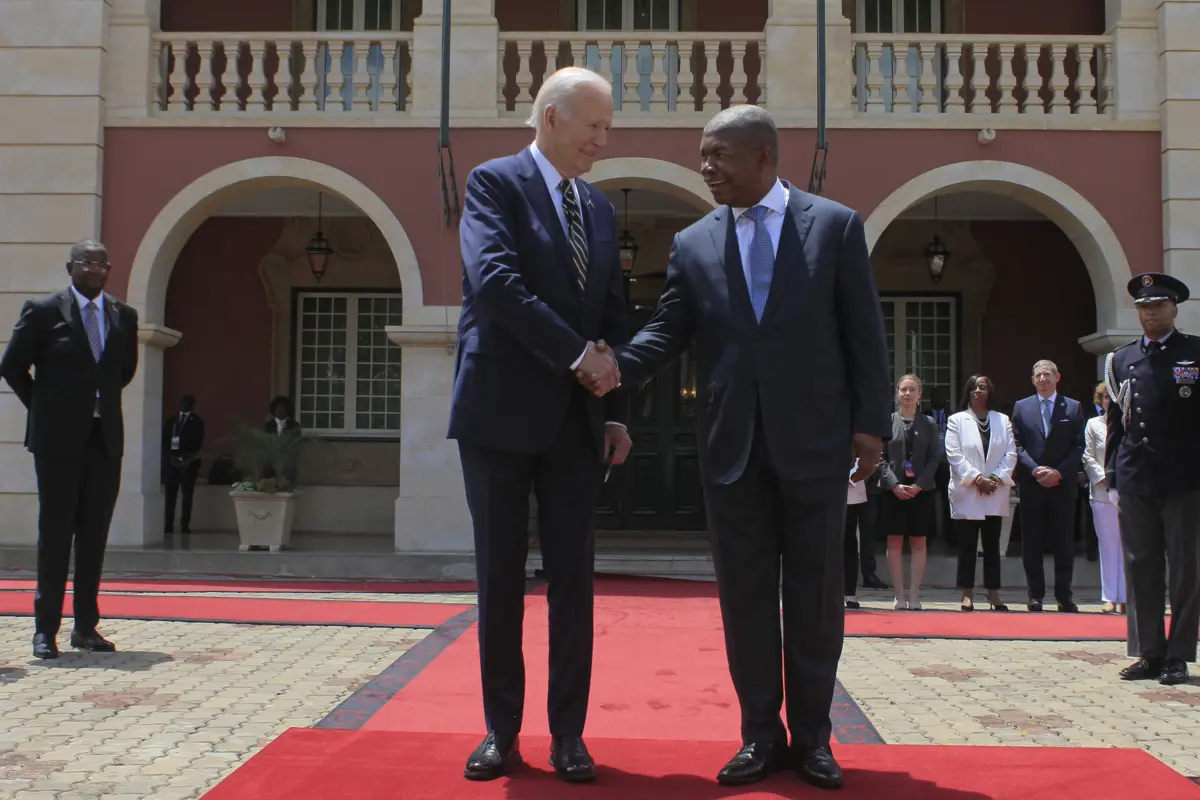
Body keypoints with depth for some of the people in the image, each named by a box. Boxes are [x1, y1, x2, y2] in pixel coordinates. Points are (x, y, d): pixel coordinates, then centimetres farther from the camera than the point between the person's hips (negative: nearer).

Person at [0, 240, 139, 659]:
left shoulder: (124, 316, 9)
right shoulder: (42, 311, -3)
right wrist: (44, 408, 5)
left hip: (106, 439, 4)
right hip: (58, 439, -4)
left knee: (95, 534, 6)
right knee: (55, 532, 0)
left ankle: (86, 626, 15)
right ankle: (45, 629, 9)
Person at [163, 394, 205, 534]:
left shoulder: (197, 421, 5)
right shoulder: (171, 420, 12)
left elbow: (198, 442, -2)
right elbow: (164, 440, 7)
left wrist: (186, 457, -14)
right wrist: (169, 456, -7)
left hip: (188, 461, -2)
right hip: (171, 460, 2)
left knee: (187, 494, -3)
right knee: (170, 494, 0)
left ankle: (185, 525, -2)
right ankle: (168, 525, 4)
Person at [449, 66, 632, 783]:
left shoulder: (599, 208, 15)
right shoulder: (495, 182, -2)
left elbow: (614, 315, 15)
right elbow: (496, 281, -17)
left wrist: (618, 412, 7)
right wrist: (577, 353, -17)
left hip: (577, 421, 5)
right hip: (502, 414, -4)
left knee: (573, 578, 5)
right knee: (501, 577, 5)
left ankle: (568, 732, 15)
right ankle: (502, 729, 17)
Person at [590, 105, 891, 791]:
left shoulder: (836, 225, 2)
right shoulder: (693, 244, 8)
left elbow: (865, 332, 1)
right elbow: (668, 332, 3)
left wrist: (872, 422, -4)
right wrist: (616, 366, -15)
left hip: (814, 443, -2)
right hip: (733, 449, 2)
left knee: (815, 595, 6)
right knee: (745, 596, 7)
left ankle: (812, 735, 20)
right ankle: (761, 734, 20)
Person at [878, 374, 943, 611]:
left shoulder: (929, 424, 6)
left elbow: (934, 458, 2)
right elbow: (880, 457, -1)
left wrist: (918, 485, -10)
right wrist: (895, 484, -12)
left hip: (921, 490, 1)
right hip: (893, 490, -1)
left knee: (918, 543, 2)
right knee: (895, 542, 0)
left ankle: (914, 595, 6)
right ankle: (900, 595, 6)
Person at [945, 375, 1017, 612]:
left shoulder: (1002, 421, 11)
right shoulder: (956, 420, 3)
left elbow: (1011, 453, 4)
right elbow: (954, 455, -5)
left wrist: (996, 478, -10)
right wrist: (977, 479, -14)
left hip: (996, 494, 2)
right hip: (966, 493, -2)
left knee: (992, 544, 6)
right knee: (967, 545, 0)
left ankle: (993, 593, 10)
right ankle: (967, 594, 5)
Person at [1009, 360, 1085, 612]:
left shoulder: (1073, 407, 7)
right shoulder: (1021, 407, 9)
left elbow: (1078, 447, 2)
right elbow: (1017, 445, 4)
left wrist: (1059, 473, -10)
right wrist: (1035, 470, -10)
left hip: (1063, 485, 0)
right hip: (1031, 486, 0)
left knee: (1064, 543, 2)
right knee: (1032, 544, 2)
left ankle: (1064, 596, 9)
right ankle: (1035, 595, 9)